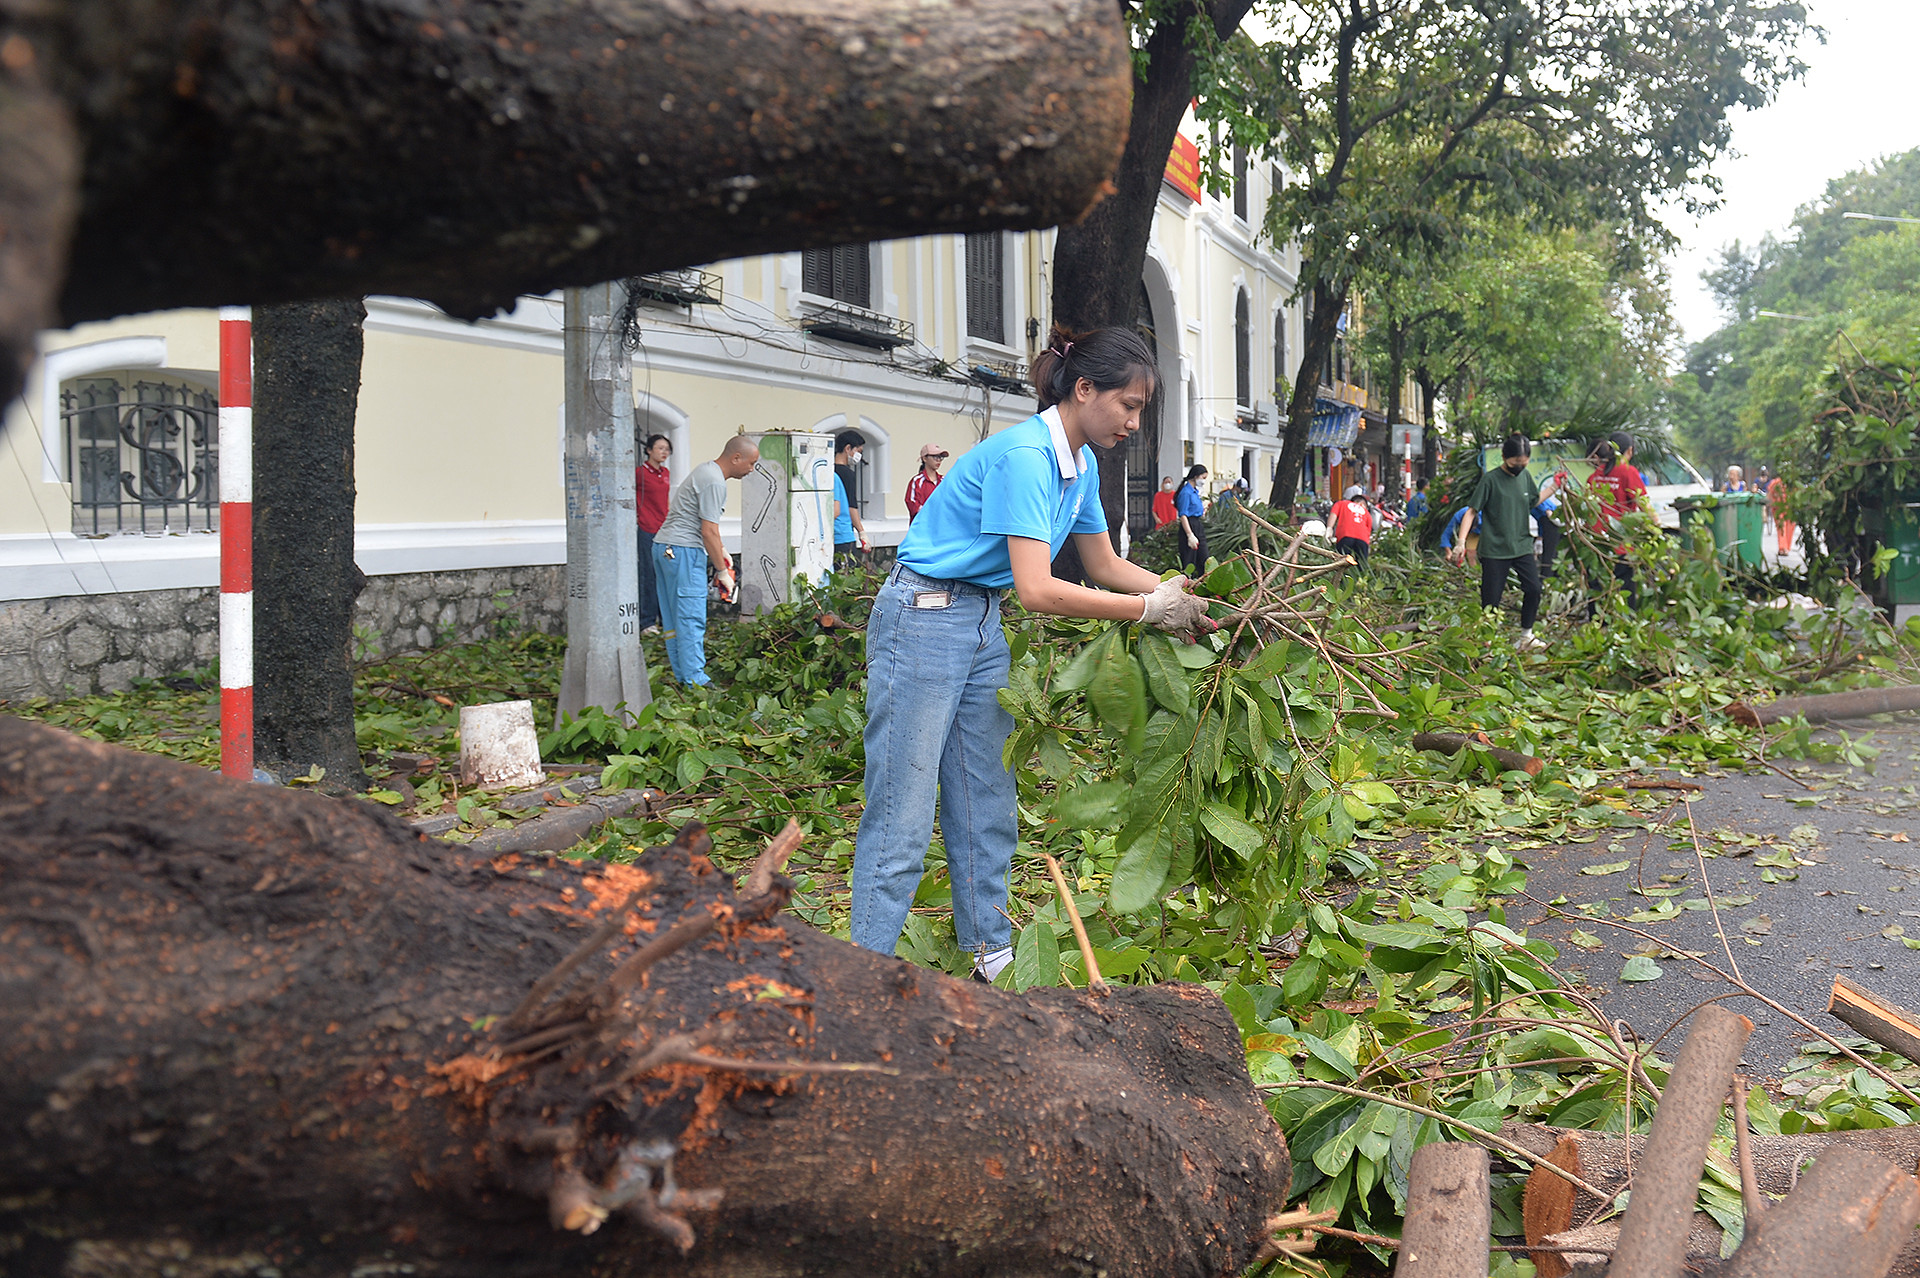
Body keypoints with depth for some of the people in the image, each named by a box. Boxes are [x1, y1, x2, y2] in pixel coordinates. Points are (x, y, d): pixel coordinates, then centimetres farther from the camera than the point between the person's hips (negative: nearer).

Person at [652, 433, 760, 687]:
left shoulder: (706, 470, 17)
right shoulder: (714, 482, -15)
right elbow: (709, 531, -17)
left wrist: (721, 551, 20)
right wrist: (722, 571, -10)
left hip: (664, 547, 11)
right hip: (683, 551, -11)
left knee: (673, 619, 10)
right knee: (691, 620, -9)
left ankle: (683, 678, 15)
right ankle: (695, 682, -9)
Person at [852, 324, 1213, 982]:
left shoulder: (1080, 465, 7)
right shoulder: (1024, 455, -23)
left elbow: (1105, 565, 16)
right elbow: (1038, 589, -28)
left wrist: (1186, 593, 1)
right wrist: (1150, 609, -22)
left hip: (983, 626, 10)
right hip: (923, 623, -9)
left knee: (986, 802, 13)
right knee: (903, 817, -6)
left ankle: (991, 951, 24)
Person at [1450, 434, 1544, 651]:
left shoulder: (1525, 476, 7)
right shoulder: (1490, 479, -9)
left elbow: (1533, 501, 26)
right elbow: (1471, 511, -10)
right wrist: (1461, 541, -19)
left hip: (1522, 545, 5)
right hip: (1495, 549, -5)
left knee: (1533, 588, -7)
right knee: (1491, 600, -3)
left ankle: (1526, 637, 9)